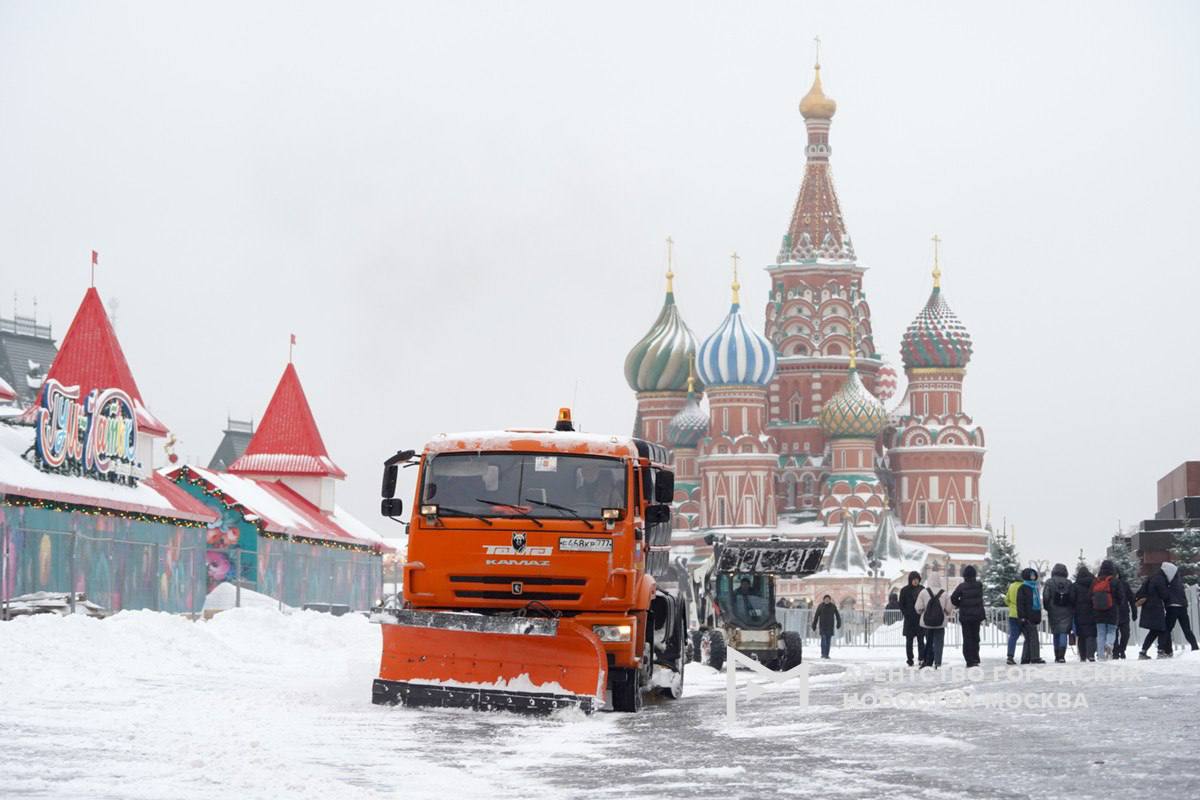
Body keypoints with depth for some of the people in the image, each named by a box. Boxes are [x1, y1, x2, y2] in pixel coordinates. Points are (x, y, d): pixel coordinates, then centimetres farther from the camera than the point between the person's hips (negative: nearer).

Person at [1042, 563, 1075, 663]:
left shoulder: (1049, 583, -3)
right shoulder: (1069, 583, 2)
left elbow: (1045, 598, -5)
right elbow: (1073, 598, 4)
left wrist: (1047, 609, 9)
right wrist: (1072, 611, 16)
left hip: (1054, 612, 0)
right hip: (1066, 612, 0)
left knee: (1056, 634, 10)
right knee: (1064, 633, -3)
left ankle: (1057, 656, 12)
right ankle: (1061, 656, -17)